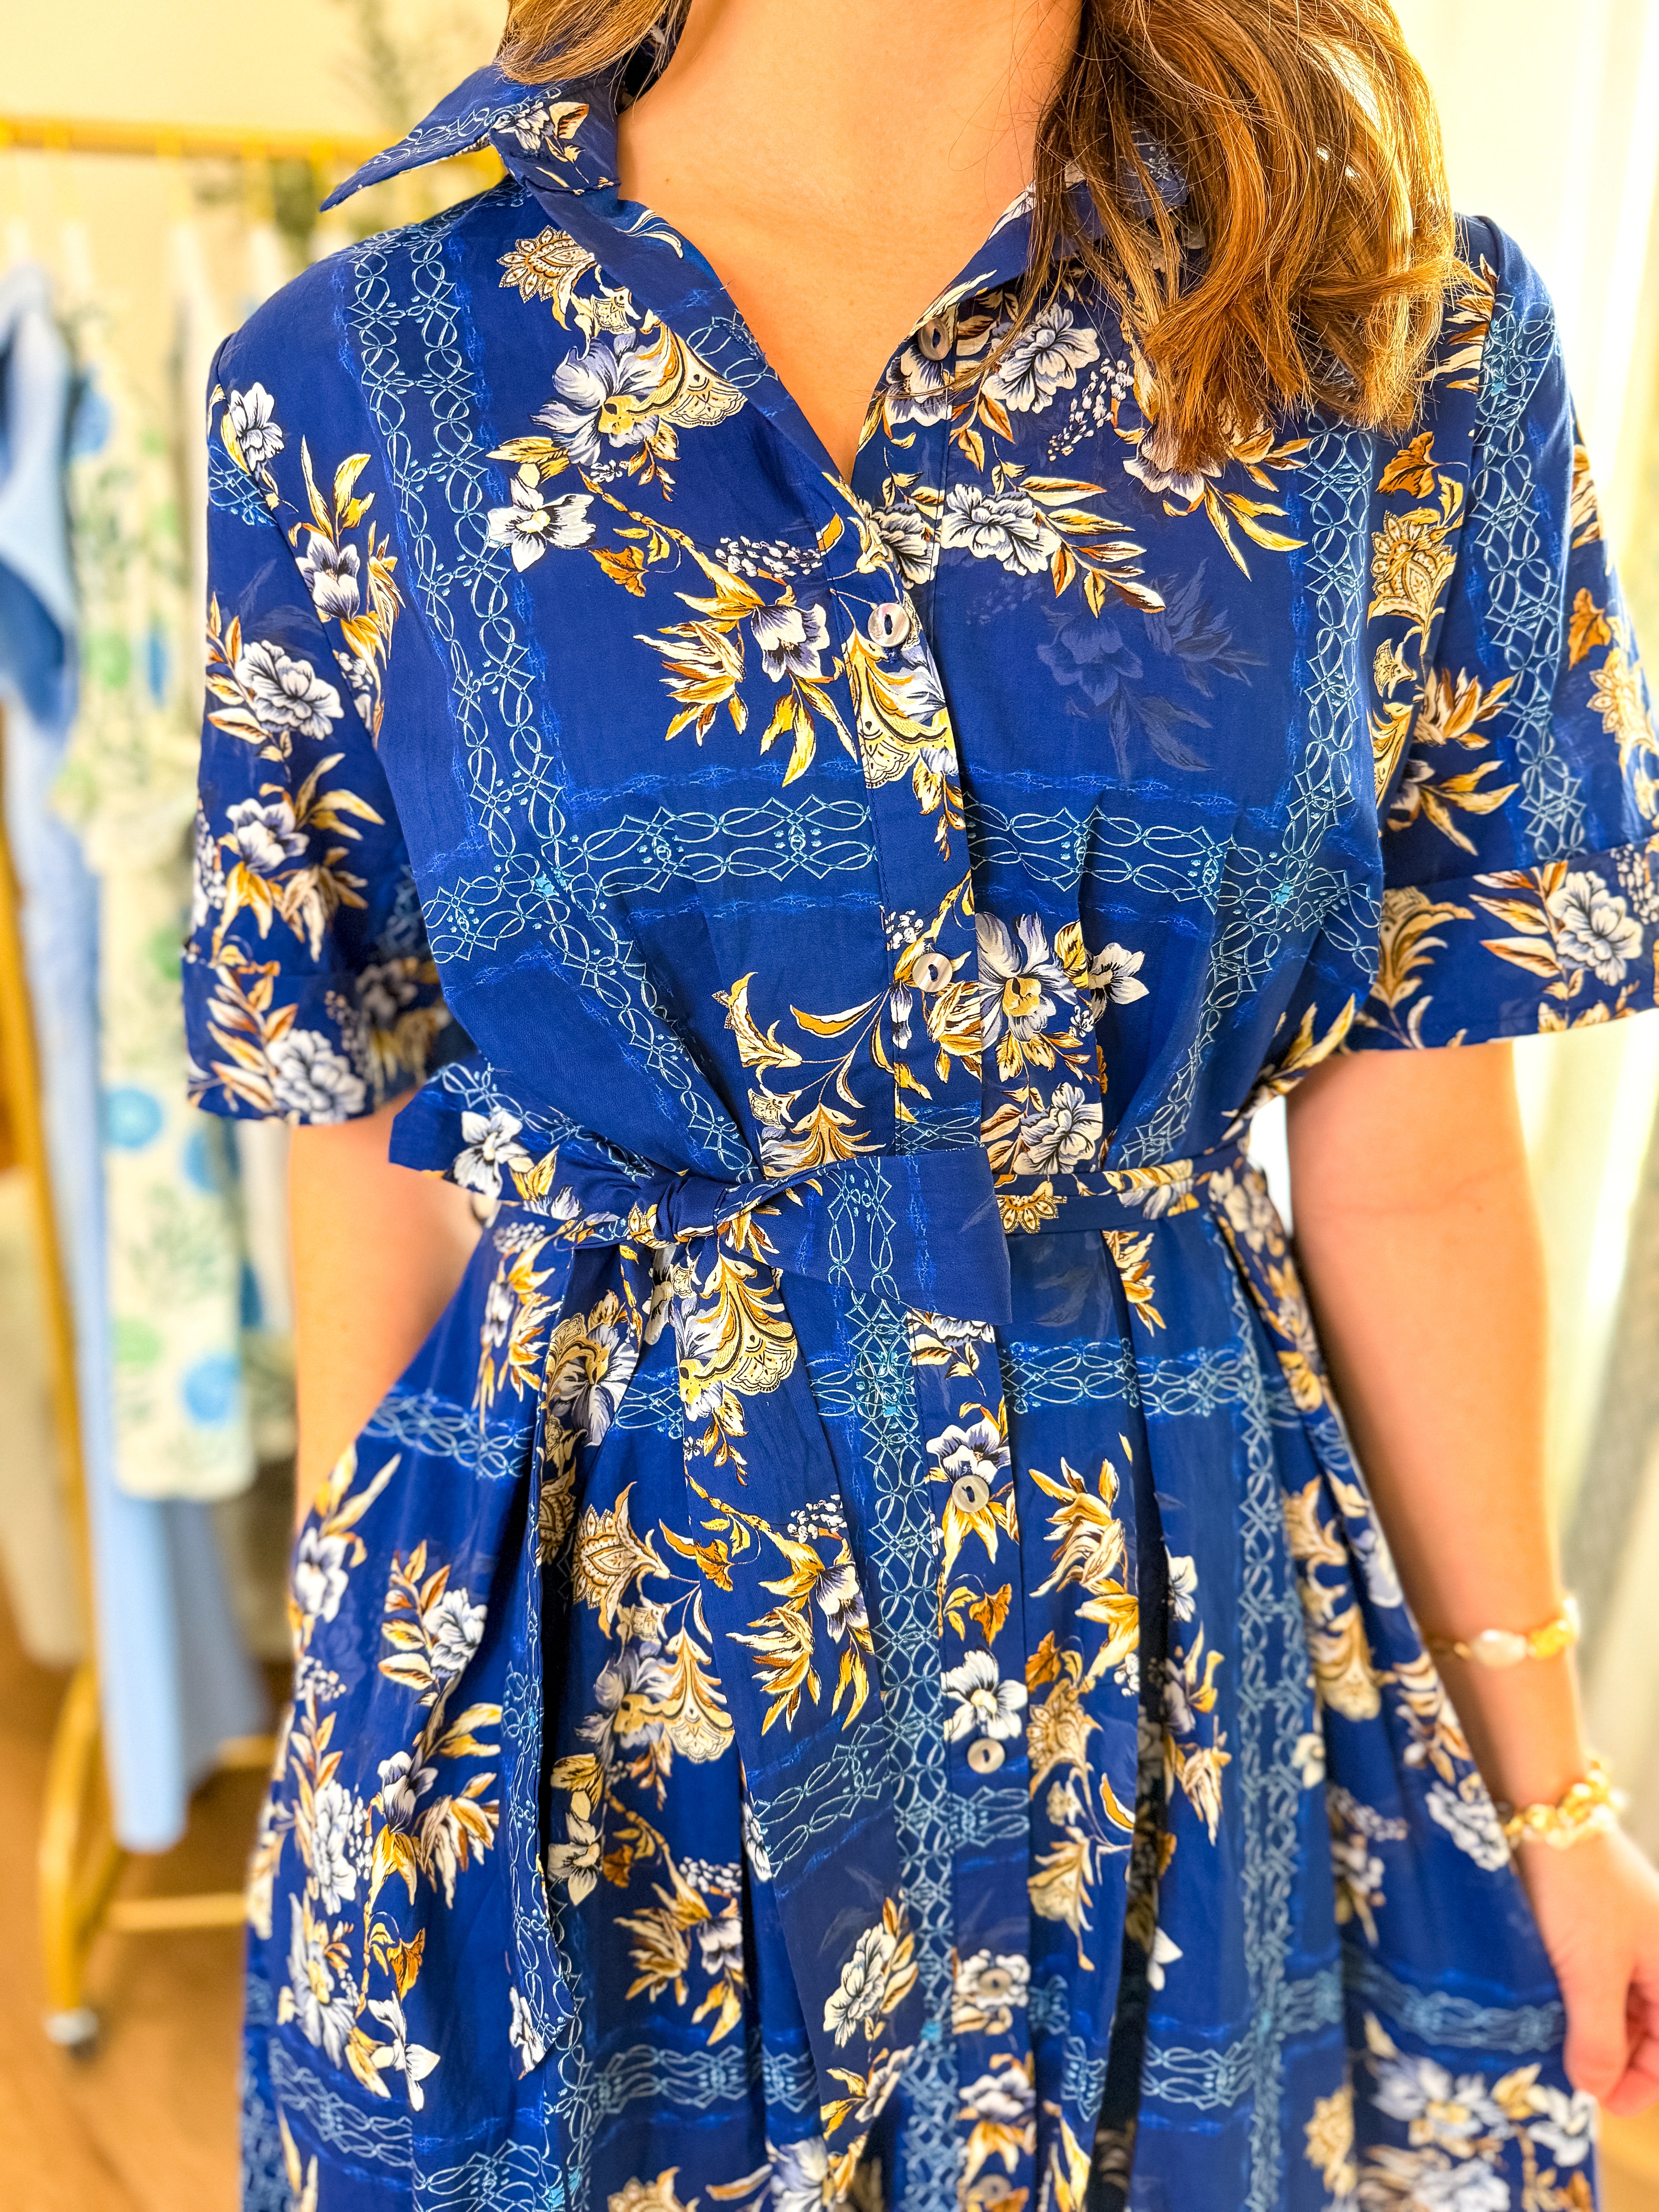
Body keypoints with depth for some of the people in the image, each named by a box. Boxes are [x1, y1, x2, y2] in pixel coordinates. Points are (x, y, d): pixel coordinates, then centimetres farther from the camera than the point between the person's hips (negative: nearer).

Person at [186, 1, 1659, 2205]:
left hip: (1195, 1643, 2)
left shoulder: (1395, 329, -3)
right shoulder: (359, 384, -5)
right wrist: (366, 1714, 7)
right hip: (576, 1681, 0)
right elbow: (374, 1167, -1)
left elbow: (1411, 1167, -2)